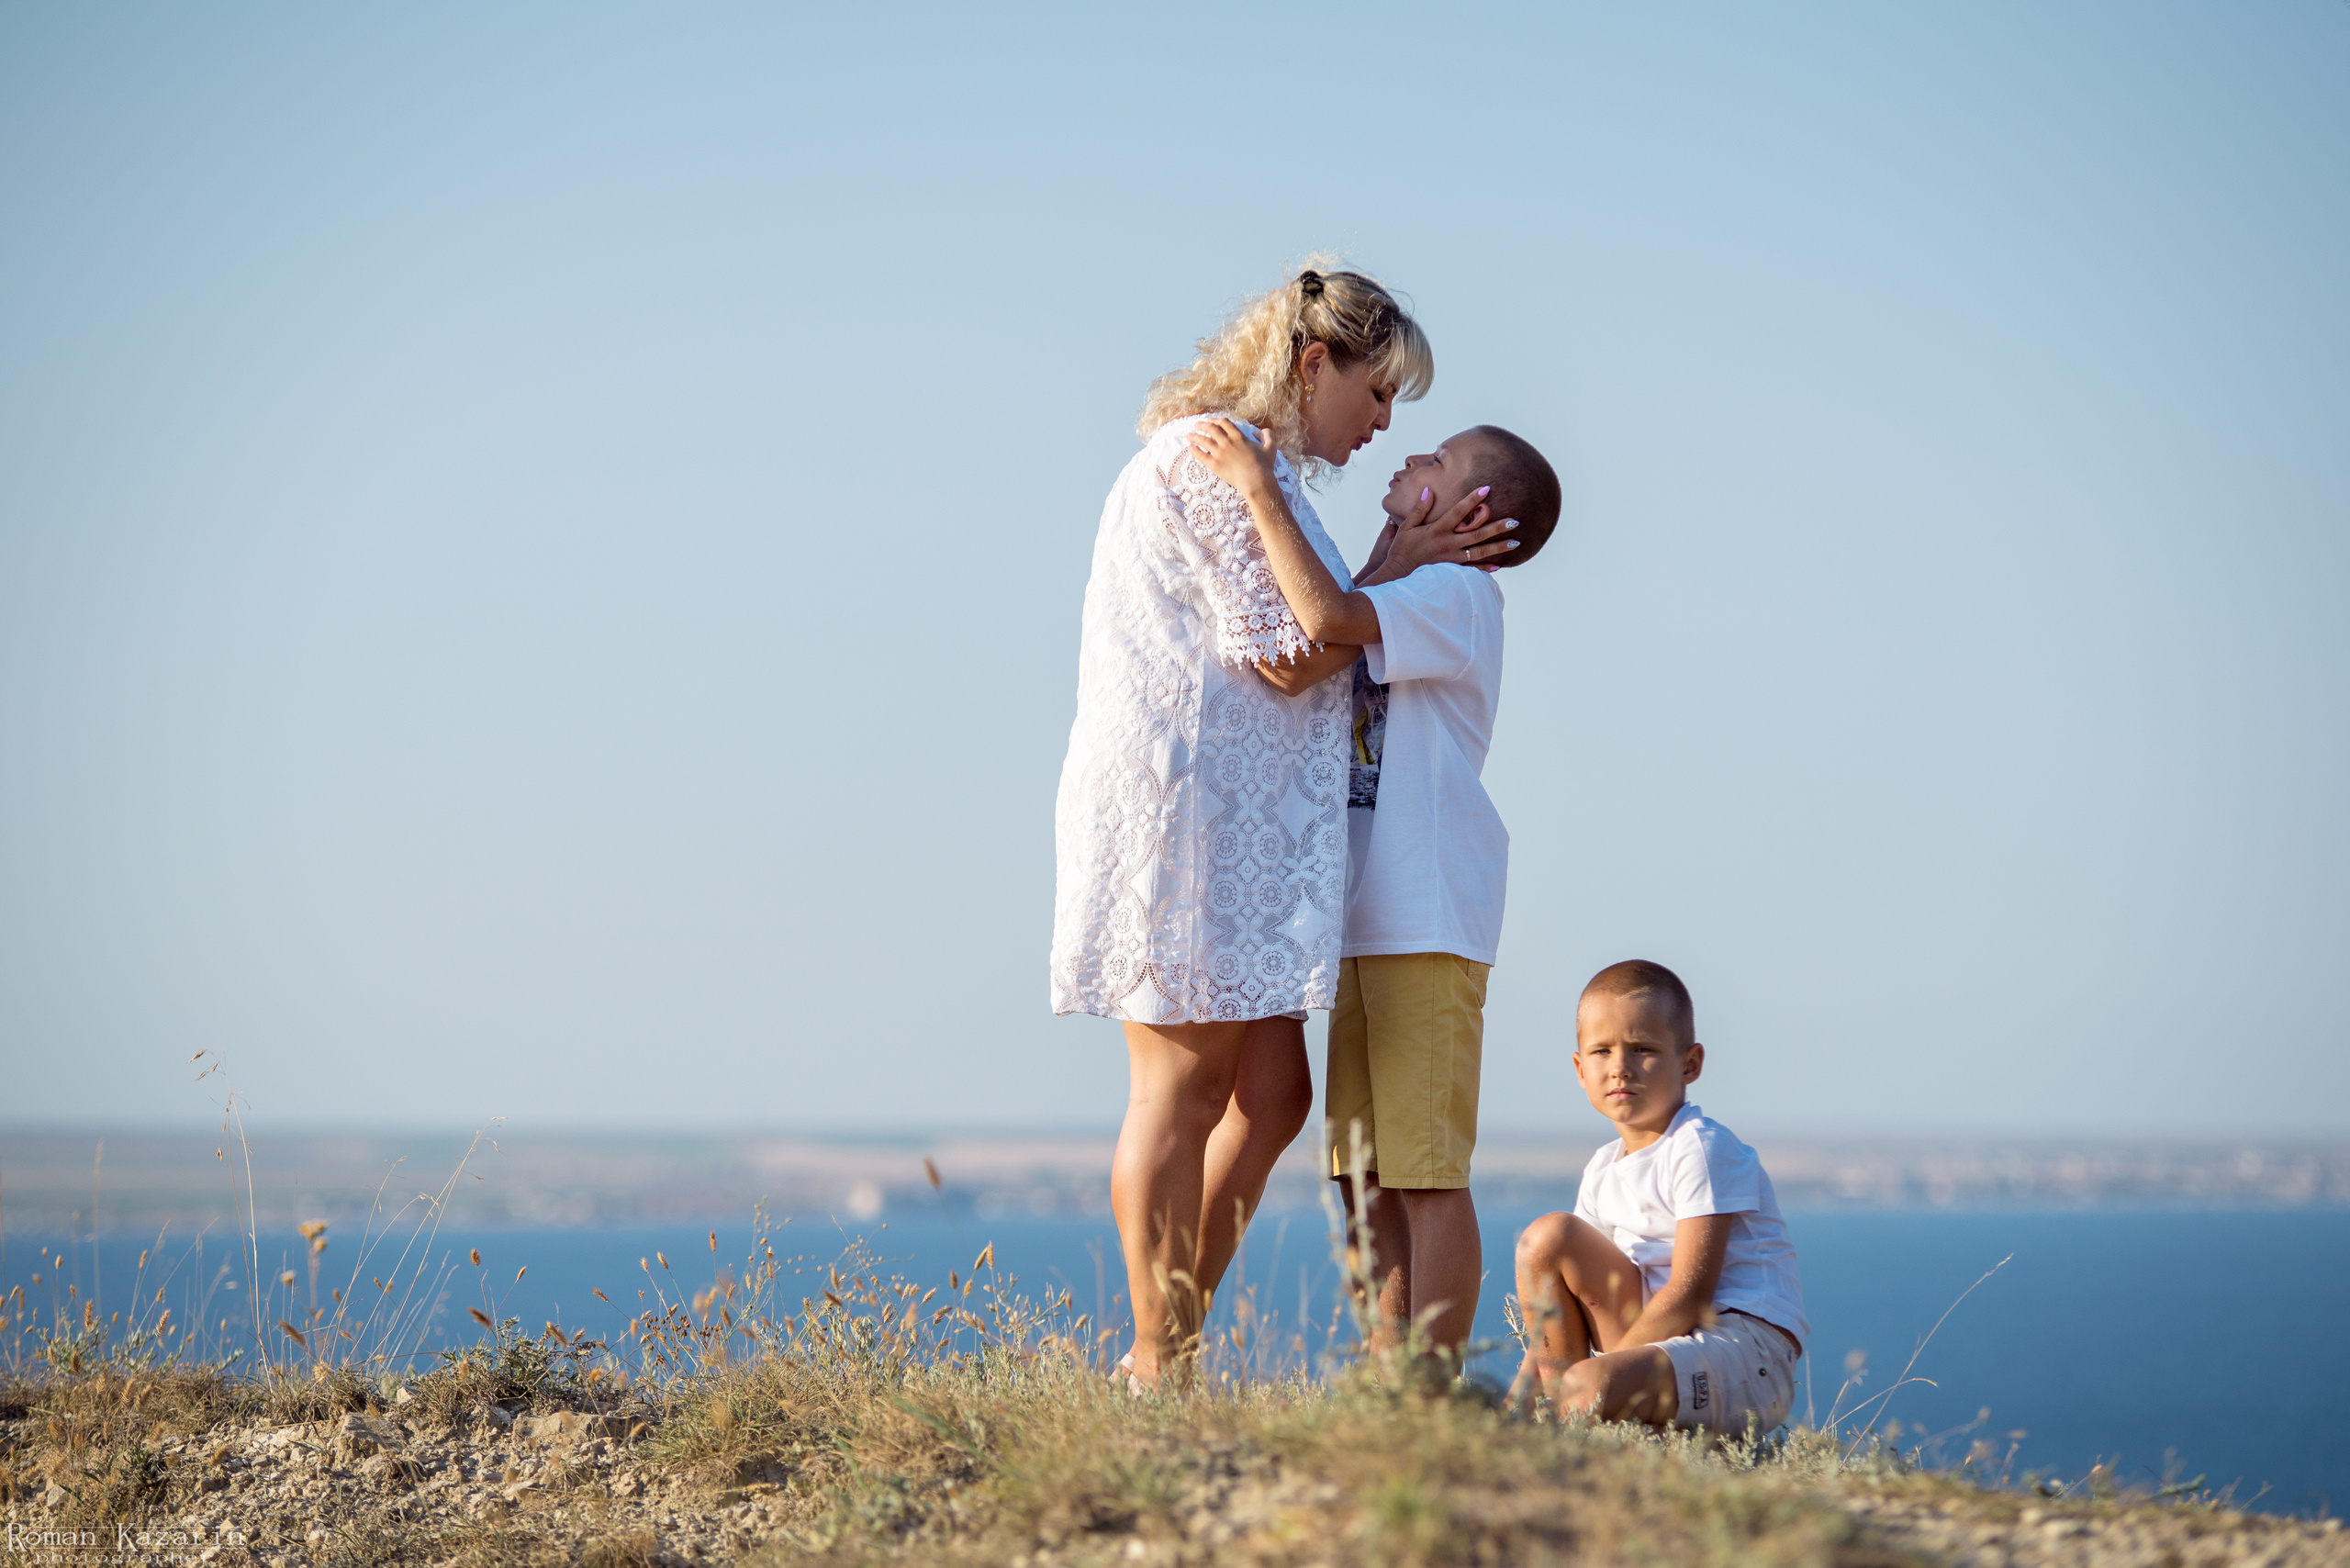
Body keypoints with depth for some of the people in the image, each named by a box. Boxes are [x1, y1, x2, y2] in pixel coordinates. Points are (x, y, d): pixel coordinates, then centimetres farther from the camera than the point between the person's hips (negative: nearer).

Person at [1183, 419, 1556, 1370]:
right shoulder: (1395, 603, 22)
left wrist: (1258, 488, -19)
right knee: (1371, 1176, 9)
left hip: (1428, 923, -9)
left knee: (1425, 1169, -10)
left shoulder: (1454, 591, -8)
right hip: (1366, 923, 9)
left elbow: (1326, 617, -24)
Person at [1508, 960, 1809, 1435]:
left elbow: (1692, 1293, -18)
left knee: (1592, 1388, -35)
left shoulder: (1703, 1149, -11)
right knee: (1547, 1235, -4)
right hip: (1664, 1338, 9)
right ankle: (1557, 1406, -3)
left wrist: (1604, 1369, -19)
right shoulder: (1604, 1169, 14)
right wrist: (1522, 1391, -1)